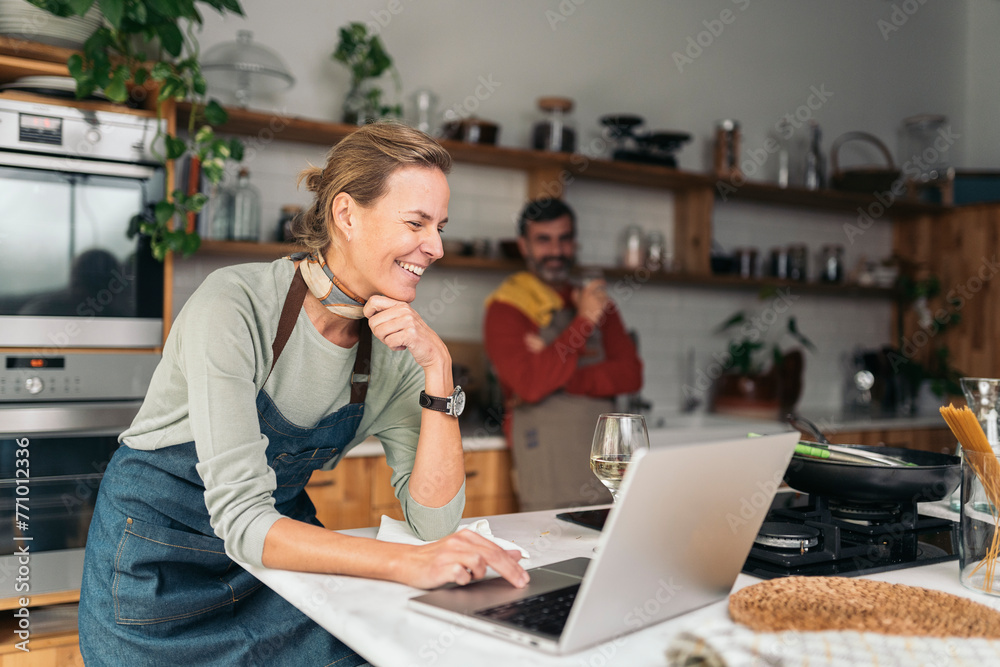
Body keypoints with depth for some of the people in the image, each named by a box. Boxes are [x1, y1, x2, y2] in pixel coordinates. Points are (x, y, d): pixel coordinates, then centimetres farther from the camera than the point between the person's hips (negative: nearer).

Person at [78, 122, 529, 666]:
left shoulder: (394, 344, -9)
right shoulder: (235, 305, -25)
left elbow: (433, 521, -12)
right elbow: (241, 519, -30)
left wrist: (438, 368, -22)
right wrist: (405, 563, -43)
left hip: (278, 556, 3)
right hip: (160, 560, -3)